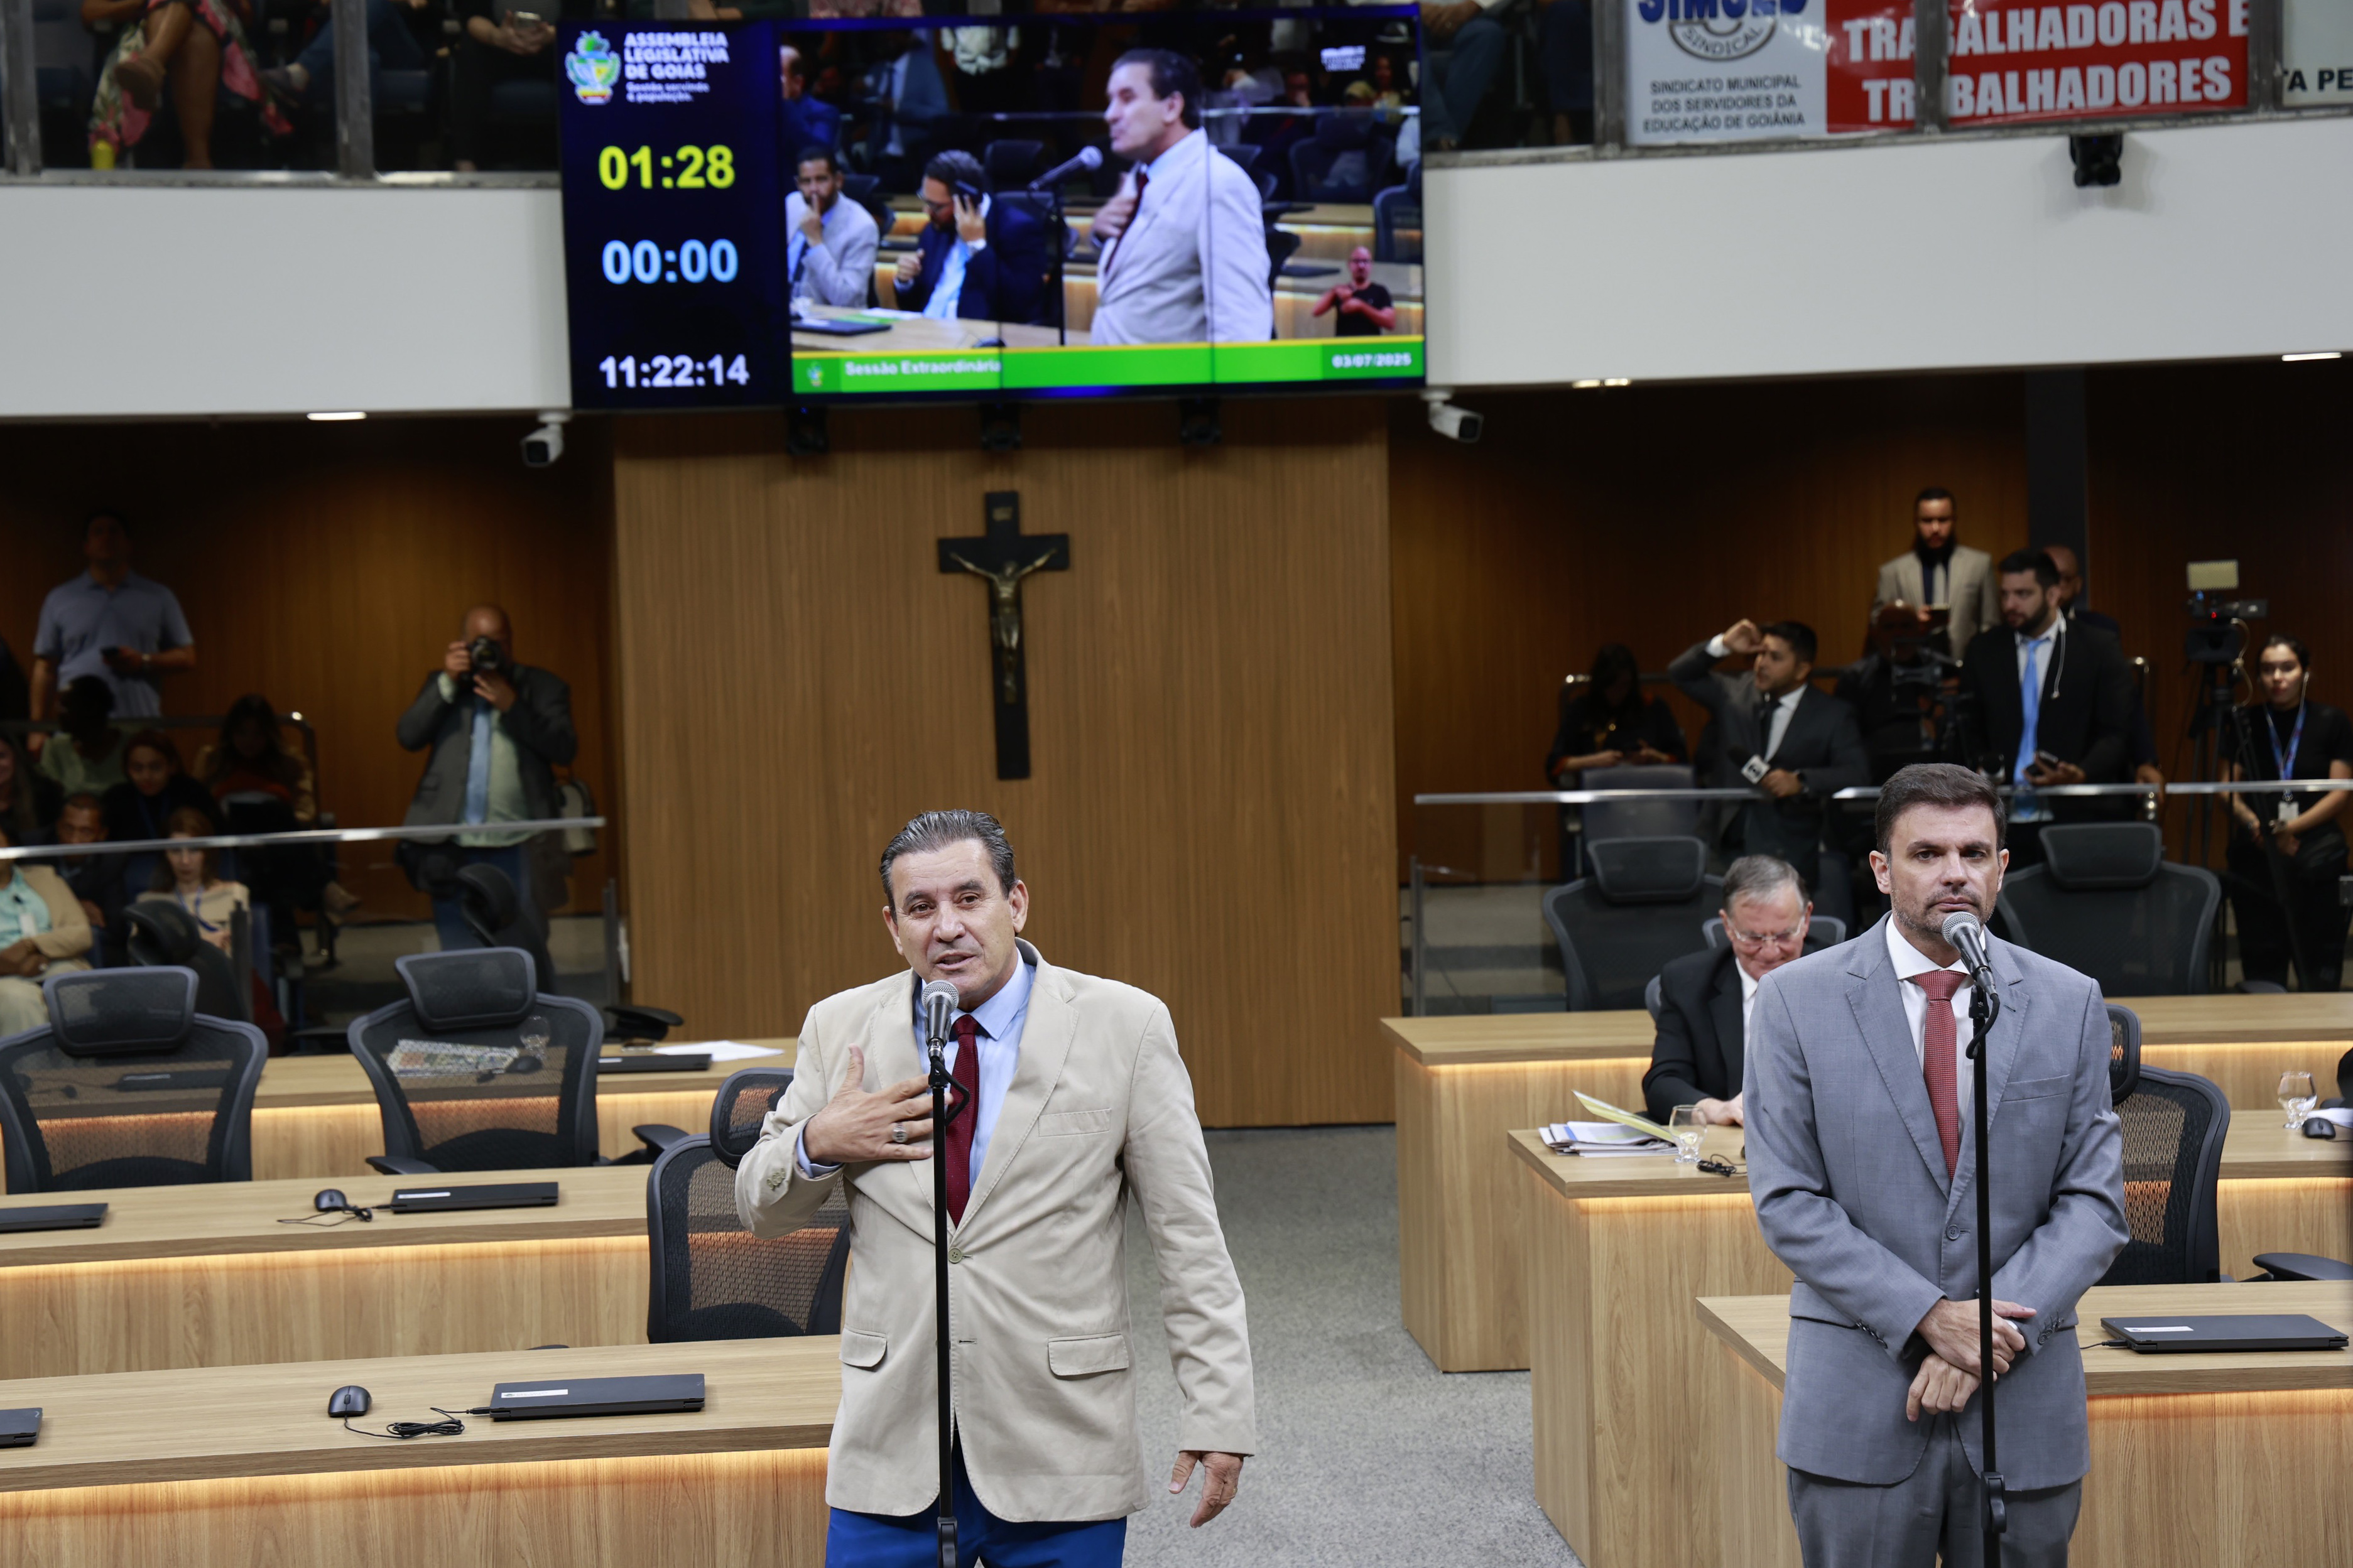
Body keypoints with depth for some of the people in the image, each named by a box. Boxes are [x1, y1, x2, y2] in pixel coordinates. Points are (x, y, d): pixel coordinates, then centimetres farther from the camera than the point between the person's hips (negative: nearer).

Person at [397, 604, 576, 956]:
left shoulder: (543, 688, 9)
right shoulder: (443, 686, 16)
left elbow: (564, 750, -4)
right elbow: (409, 736, 2)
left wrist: (512, 707, -11)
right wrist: (447, 683, -5)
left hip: (518, 847, -2)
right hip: (454, 848, 2)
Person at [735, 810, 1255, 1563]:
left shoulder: (1124, 1027, -1)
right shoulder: (841, 1029, 5)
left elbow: (1189, 1239, -1)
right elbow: (761, 1211, 14)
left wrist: (1217, 1416, -6)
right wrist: (815, 1146, -8)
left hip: (1063, 1460, -2)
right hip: (891, 1454, 2)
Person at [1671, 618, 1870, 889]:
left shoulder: (1833, 716, 2)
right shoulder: (1737, 693, 13)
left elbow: (1858, 773, -7)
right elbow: (1681, 674, 19)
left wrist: (1801, 782, -21)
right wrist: (1722, 646, 3)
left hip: (1787, 849, -3)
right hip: (1727, 843, 3)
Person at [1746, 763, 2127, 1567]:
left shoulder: (2070, 1003, 5)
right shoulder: (1796, 1001, 0)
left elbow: (2094, 1200, 2)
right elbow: (1788, 1201, -5)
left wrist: (1995, 1332, -11)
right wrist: (1928, 1317, -14)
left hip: (2025, 1405, 2)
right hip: (1859, 1407, -1)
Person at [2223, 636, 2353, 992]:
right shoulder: (2244, 723, 9)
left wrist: (2292, 828, -15)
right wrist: (2252, 822, -14)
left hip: (2316, 858, -2)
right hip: (2256, 858, 2)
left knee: (2320, 970, -6)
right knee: (2261, 965, 0)